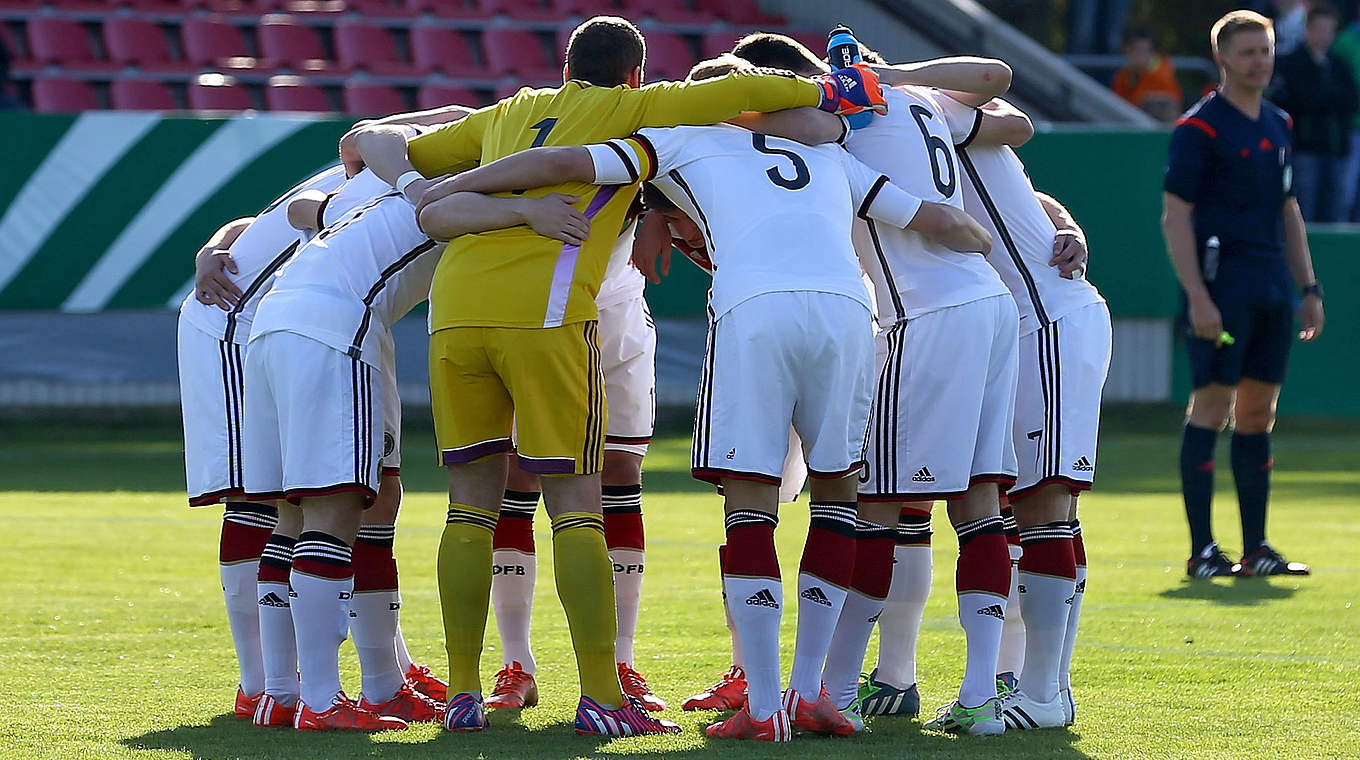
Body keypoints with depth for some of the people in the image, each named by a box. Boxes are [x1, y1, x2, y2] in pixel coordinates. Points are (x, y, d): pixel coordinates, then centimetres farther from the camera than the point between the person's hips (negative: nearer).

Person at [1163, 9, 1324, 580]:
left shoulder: (1278, 125, 16)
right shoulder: (1199, 128, -7)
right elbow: (1175, 217, -10)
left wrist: (1308, 288, 17)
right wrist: (1197, 296, -18)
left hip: (1272, 291, 7)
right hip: (1221, 288, -7)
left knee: (1259, 413, 8)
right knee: (1211, 407, -7)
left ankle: (1256, 548, 11)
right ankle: (1202, 550, -5)